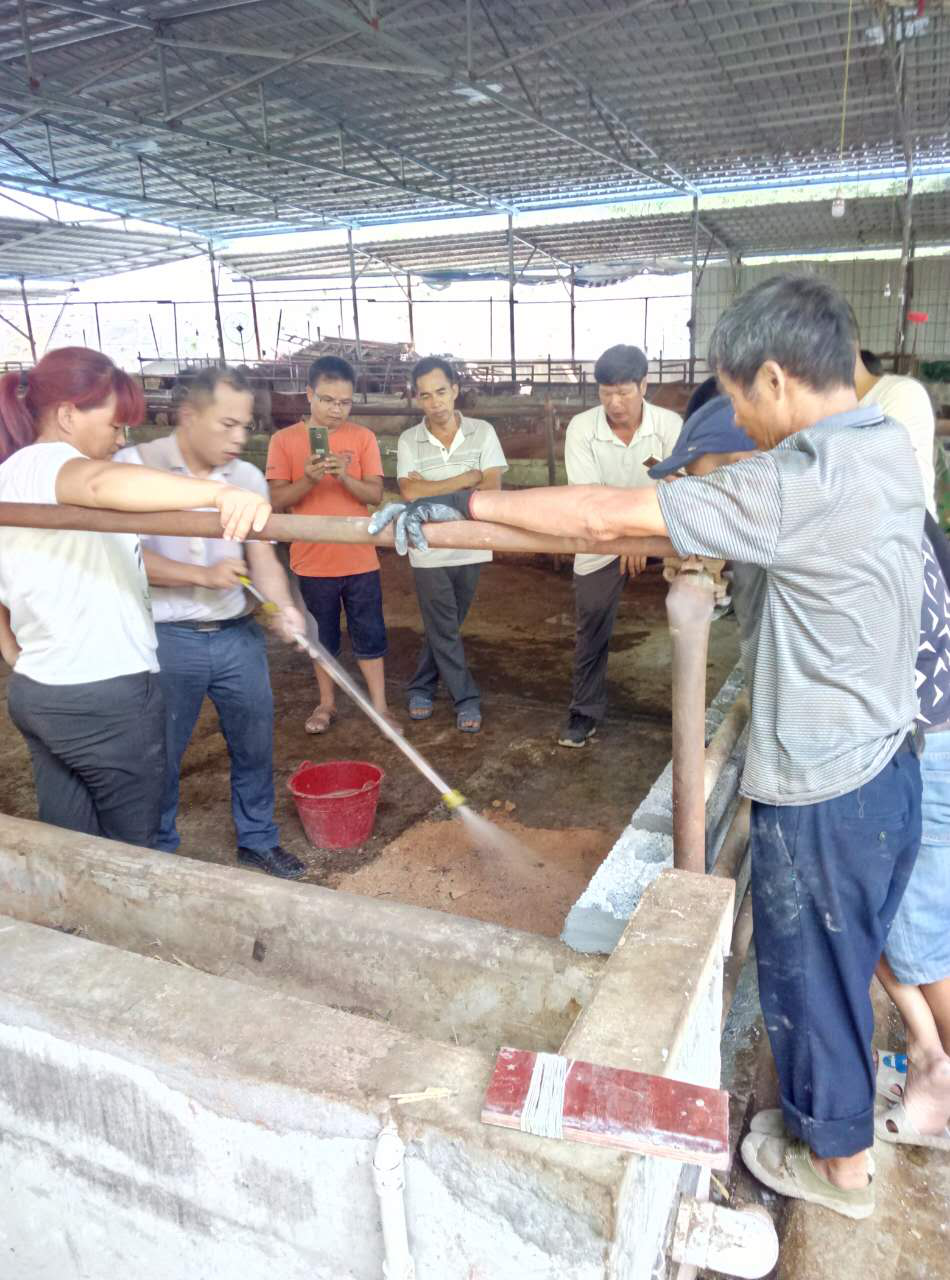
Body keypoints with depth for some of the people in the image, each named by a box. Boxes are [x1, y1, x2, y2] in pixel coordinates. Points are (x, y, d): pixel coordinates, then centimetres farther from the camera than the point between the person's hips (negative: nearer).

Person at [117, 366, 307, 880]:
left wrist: (283, 606, -20)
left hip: (238, 636, 4)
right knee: (160, 756, 11)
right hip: (166, 640, -3)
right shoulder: (135, 465, -8)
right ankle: (156, 852, 32)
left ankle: (257, 840, 34)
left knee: (255, 744, 14)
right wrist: (203, 575, -22)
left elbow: (263, 557, -1)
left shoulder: (249, 478, 3)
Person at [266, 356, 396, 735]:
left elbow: (375, 494, -6)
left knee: (369, 634, 8)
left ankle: (380, 705, 19)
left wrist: (345, 477, -25)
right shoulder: (284, 440, -3)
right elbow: (276, 501, -7)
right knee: (322, 637, 14)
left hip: (360, 559, 0)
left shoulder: (363, 437, -1)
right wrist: (308, 480, -25)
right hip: (312, 561, 0)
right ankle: (327, 703, 30)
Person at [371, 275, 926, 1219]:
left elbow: (604, 517, -27)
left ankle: (836, 1162, 38)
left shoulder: (804, 484, -27)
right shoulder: (886, 445, 1)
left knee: (810, 973, 14)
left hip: (820, 788, -8)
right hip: (886, 761, 8)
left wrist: (465, 504, -20)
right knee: (853, 949, 27)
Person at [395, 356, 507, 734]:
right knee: (444, 630, 3)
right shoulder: (408, 441, -4)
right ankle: (466, 699, 16)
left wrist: (431, 489, -15)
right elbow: (410, 493, -16)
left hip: (470, 547, 1)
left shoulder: (482, 432, -2)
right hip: (429, 551, -1)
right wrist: (467, 479, -15)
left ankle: (421, 687, 34)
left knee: (443, 628, 14)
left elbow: (493, 489, -11)